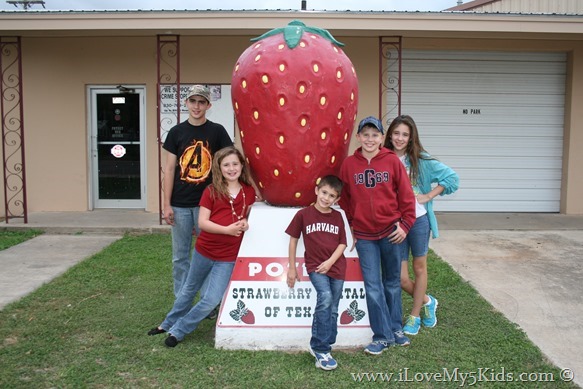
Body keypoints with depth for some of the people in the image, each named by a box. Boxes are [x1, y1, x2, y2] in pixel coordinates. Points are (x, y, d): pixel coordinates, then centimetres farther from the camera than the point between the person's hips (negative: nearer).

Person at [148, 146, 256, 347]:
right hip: (204, 250, 0)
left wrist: (245, 223, -6)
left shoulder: (249, 191, -1)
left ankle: (178, 331, 15)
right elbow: (202, 222, -12)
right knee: (189, 290, 19)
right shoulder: (211, 191, -7)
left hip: (228, 257, 1)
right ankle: (169, 323, 41)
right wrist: (227, 229, -24)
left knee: (211, 300, -5)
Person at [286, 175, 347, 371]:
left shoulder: (337, 216, 7)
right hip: (315, 266, -4)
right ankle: (321, 349, -15)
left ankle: (320, 347, 20)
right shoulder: (303, 214, -2)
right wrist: (292, 268, 5)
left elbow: (342, 243, 7)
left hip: (336, 267, 4)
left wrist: (330, 262, -9)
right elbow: (293, 239, 4)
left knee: (332, 310, 5)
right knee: (325, 297, -25)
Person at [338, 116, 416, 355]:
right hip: (364, 236, 0)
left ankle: (396, 328, 31)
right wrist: (351, 226, 6)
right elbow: (344, 199, 6)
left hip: (391, 231, 0)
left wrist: (405, 224, -4)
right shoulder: (349, 164, -1)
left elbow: (406, 195, -1)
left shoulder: (392, 161, -4)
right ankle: (383, 335, 14)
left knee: (392, 283, 14)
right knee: (373, 287, 1)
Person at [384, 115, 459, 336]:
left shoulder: (421, 160, -4)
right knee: (400, 277, 2)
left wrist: (428, 196, -7)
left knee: (419, 267, 11)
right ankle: (426, 301, 32)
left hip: (419, 220, -1)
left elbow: (452, 177, -3)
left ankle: (415, 316, 30)